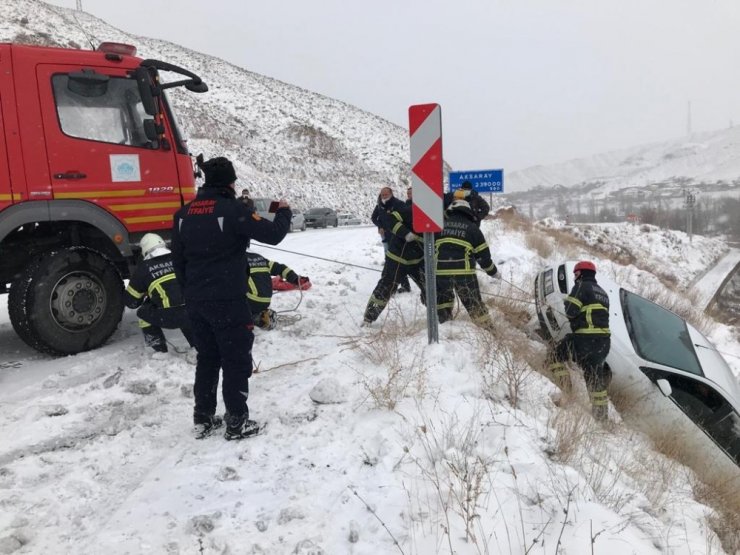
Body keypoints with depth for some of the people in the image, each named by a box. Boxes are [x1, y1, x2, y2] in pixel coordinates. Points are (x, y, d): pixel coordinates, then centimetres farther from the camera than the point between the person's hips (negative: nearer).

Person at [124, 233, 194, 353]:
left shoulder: (143, 268, 11)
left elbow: (130, 301, 18)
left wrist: (145, 297, 42)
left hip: (170, 318, -3)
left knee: (143, 313, 24)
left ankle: (161, 352, 21)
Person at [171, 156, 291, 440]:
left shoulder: (184, 213, 6)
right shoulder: (232, 210, -14)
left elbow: (178, 259, 12)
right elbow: (272, 234, -13)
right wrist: (284, 212, 6)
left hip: (195, 302, 7)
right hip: (228, 301, -6)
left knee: (207, 358, 17)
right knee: (237, 360, 5)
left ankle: (203, 419, 24)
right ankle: (237, 422, 11)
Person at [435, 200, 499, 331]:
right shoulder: (472, 227, 9)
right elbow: (483, 254, 9)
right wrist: (493, 272, 22)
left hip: (440, 271, 2)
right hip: (463, 272, -2)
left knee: (442, 300, 21)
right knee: (474, 304, 6)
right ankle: (489, 331, 8)